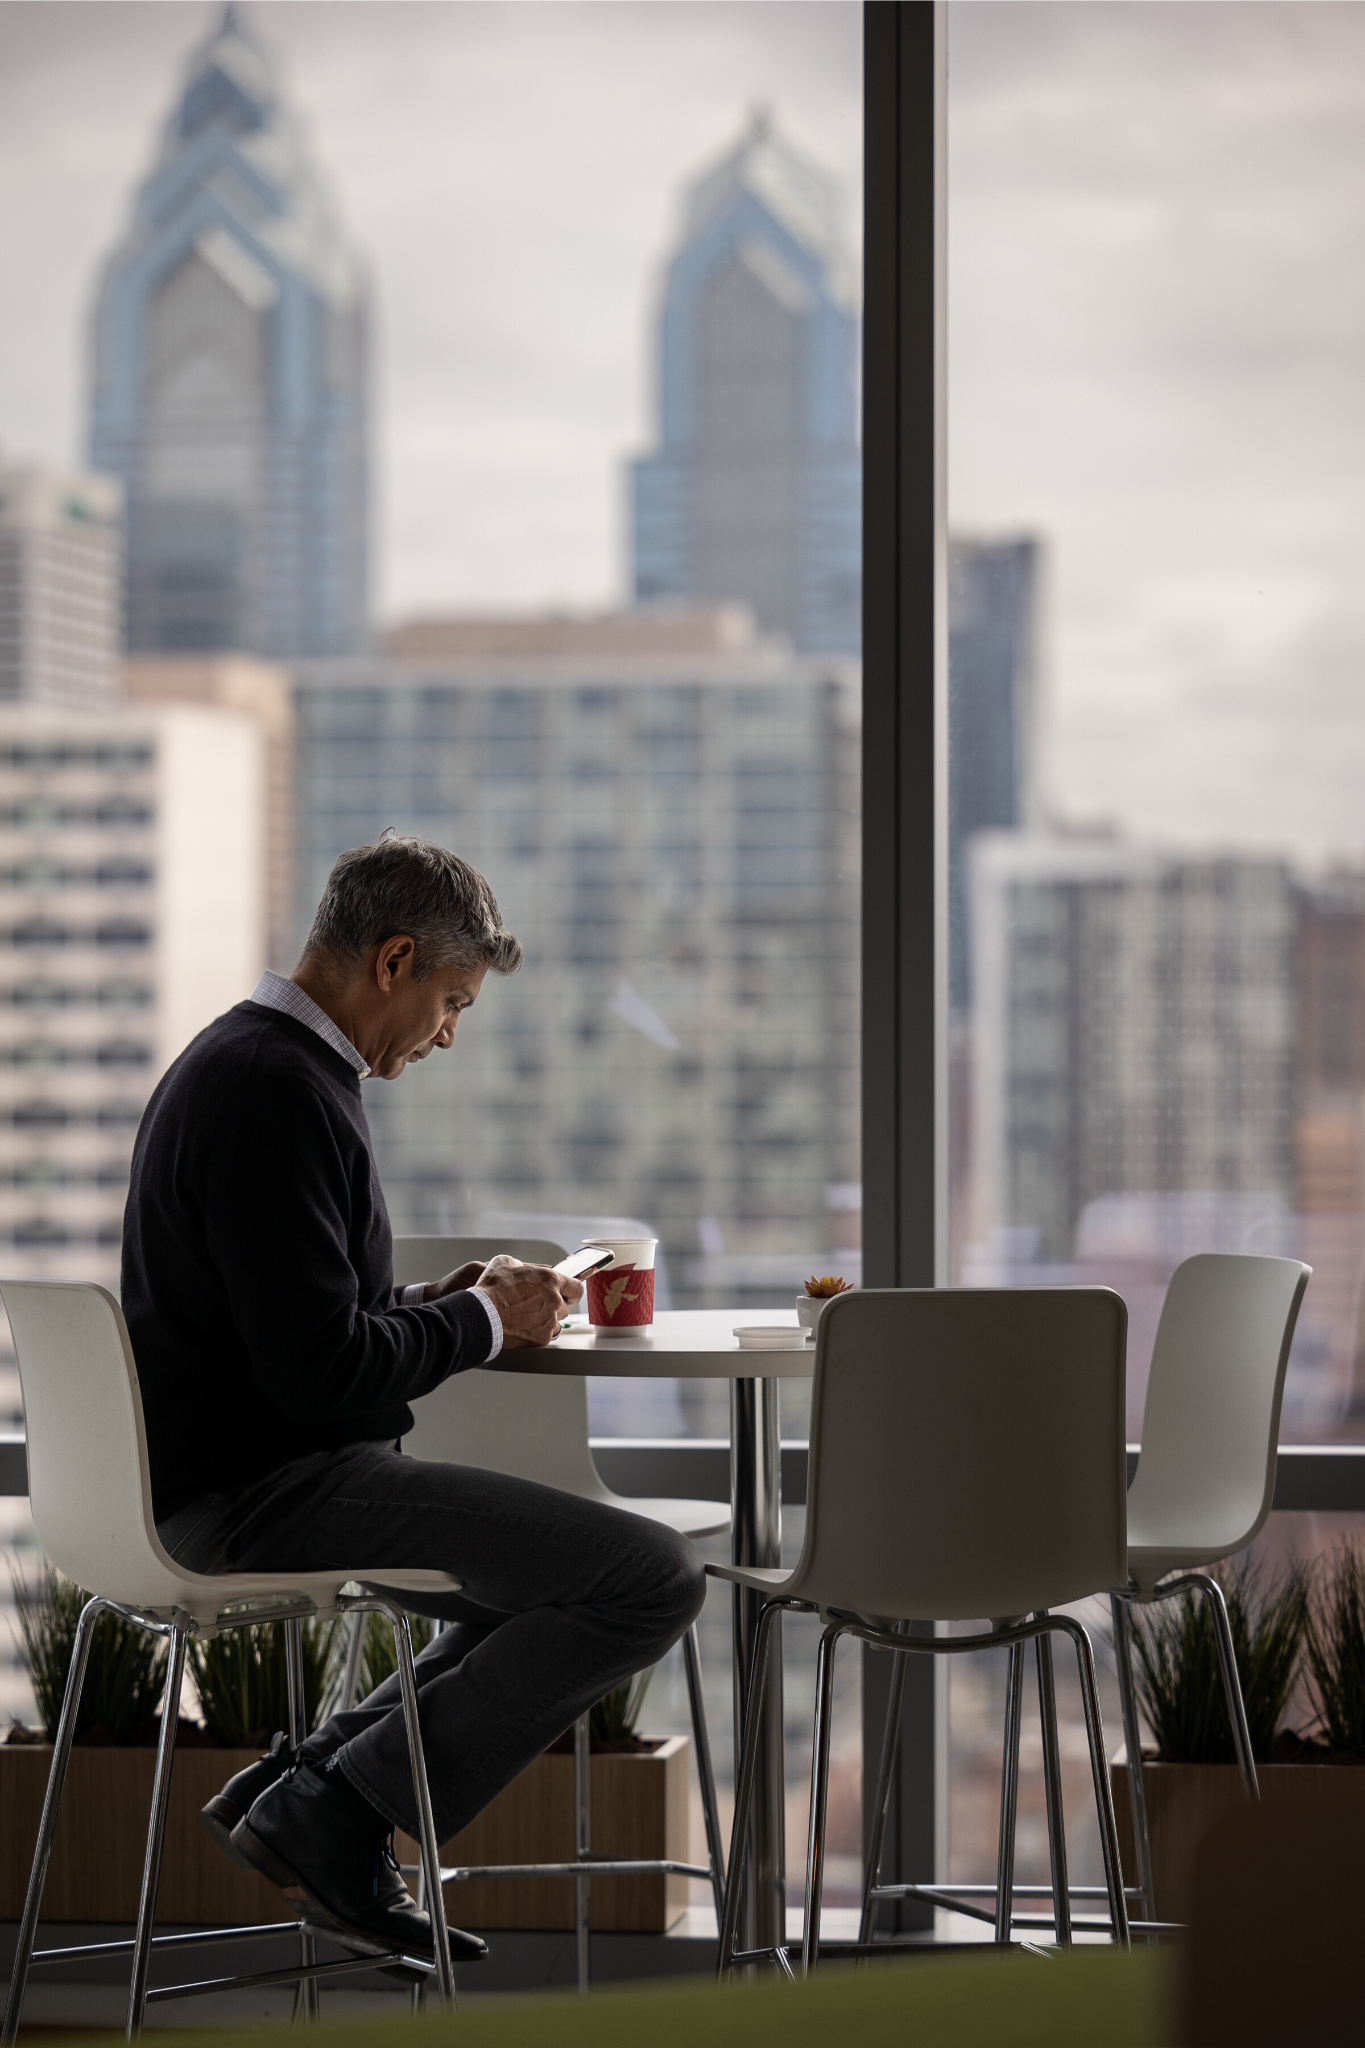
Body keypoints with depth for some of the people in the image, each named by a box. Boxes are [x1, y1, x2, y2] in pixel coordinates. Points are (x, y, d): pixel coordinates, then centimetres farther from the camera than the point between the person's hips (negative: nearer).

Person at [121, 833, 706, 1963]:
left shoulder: (238, 1060, 16)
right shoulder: (279, 1094, -18)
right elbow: (320, 1370, -23)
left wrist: (445, 1302, 11)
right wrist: (484, 1320, -8)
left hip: (235, 1475, 11)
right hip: (269, 1488, -11)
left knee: (556, 1578, 24)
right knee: (655, 1576, -17)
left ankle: (309, 1776, 11)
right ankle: (334, 1814, -9)